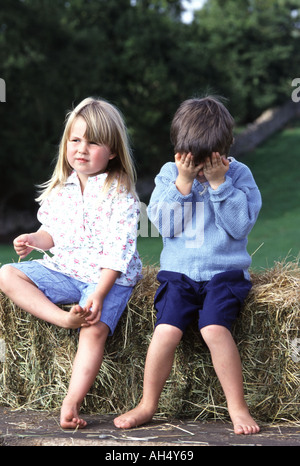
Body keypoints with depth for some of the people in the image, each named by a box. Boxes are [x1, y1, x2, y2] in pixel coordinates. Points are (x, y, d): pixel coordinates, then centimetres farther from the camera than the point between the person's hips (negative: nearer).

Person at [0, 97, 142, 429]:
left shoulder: (120, 195, -9)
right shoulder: (60, 189, 9)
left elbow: (117, 251, -15)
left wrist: (99, 293, -24)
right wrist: (34, 240, -6)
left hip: (108, 277, -6)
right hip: (64, 269, 6)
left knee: (95, 329, -30)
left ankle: (71, 403, -28)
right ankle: (66, 318, -26)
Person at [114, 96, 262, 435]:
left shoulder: (238, 174, 2)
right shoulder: (169, 174, 6)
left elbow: (240, 225, -9)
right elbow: (164, 224, -4)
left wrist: (219, 182, -14)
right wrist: (182, 183, -12)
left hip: (224, 271, -2)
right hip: (178, 271, 2)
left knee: (214, 328, -26)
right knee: (166, 329, -19)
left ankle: (237, 407, -12)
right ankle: (148, 404, 0)